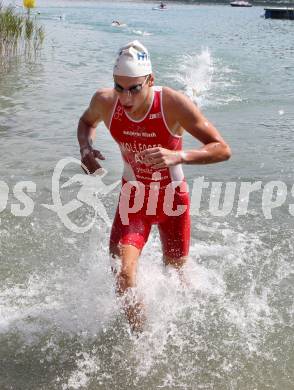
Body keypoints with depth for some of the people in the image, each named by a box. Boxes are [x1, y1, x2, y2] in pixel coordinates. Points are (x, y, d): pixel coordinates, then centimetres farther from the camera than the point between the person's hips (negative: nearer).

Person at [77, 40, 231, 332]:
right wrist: (85, 148, -14)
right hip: (133, 196, 1)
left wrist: (178, 157, -43)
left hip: (172, 198, -1)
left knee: (175, 275, 18)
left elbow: (222, 149, -26)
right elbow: (87, 122, 8)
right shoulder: (105, 101, -18)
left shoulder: (174, 104, -28)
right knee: (122, 272, -17)